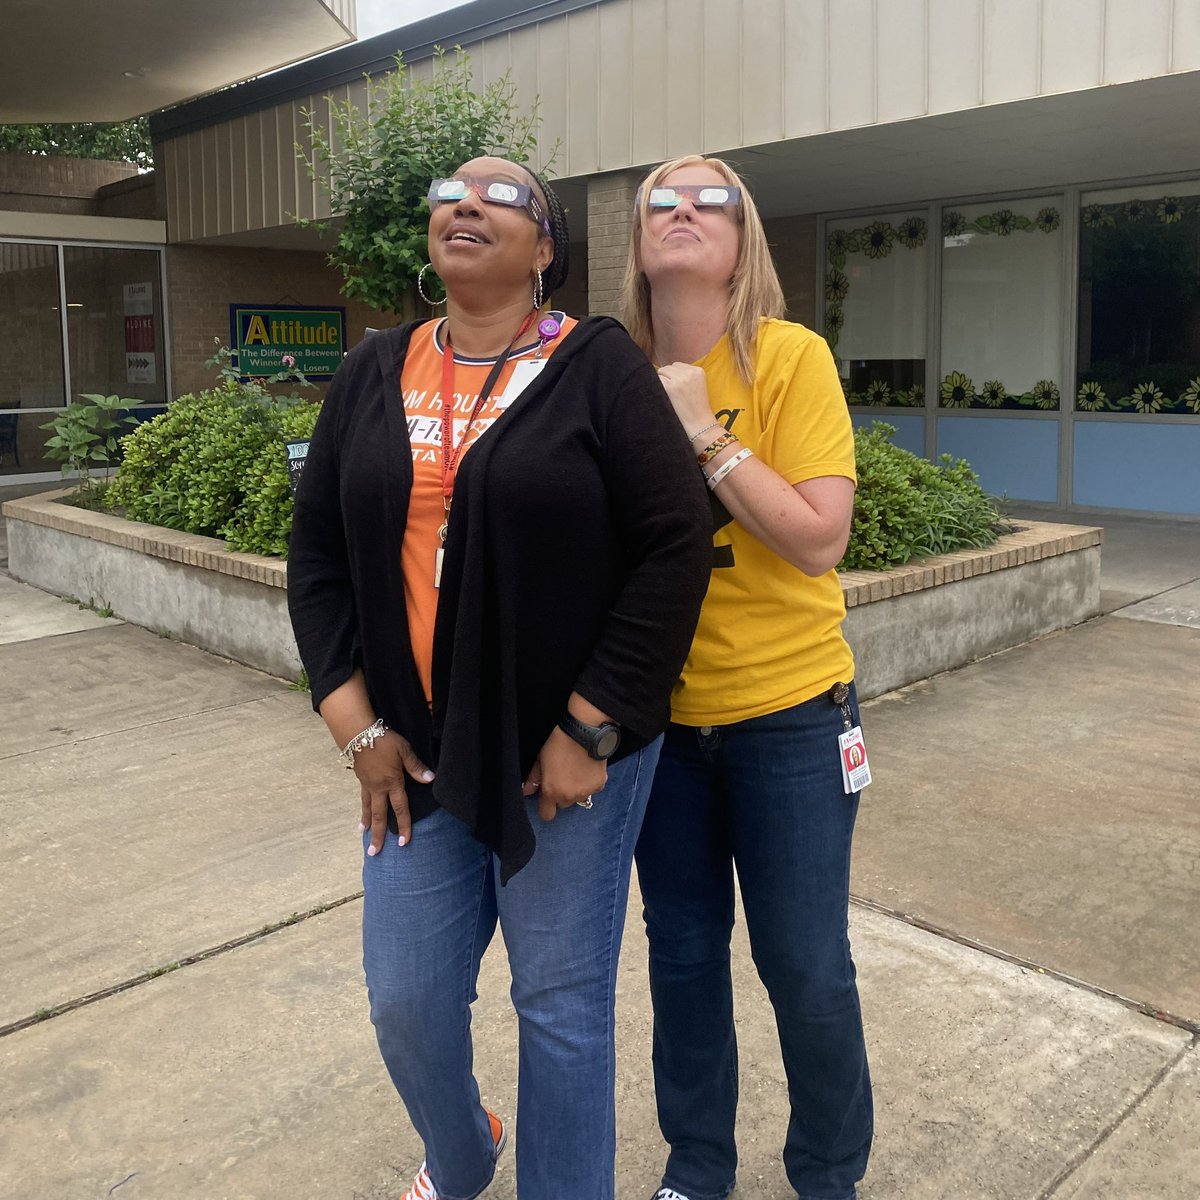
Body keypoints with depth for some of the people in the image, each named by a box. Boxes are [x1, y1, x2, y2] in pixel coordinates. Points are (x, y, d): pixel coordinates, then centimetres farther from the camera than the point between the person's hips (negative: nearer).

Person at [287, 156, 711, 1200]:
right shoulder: (375, 374, 7)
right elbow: (317, 552, 9)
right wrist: (356, 722, 1)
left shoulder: (598, 366, -7)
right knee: (406, 1001, 13)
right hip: (416, 751, 5)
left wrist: (590, 730, -13)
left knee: (562, 1004, 9)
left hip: (572, 751, -4)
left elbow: (677, 548, -12)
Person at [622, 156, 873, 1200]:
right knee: (682, 948, 16)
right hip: (660, 711, 4)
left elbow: (820, 541, -19)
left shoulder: (792, 358, -12)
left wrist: (703, 433, -21)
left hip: (785, 711, -3)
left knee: (804, 965, 7)